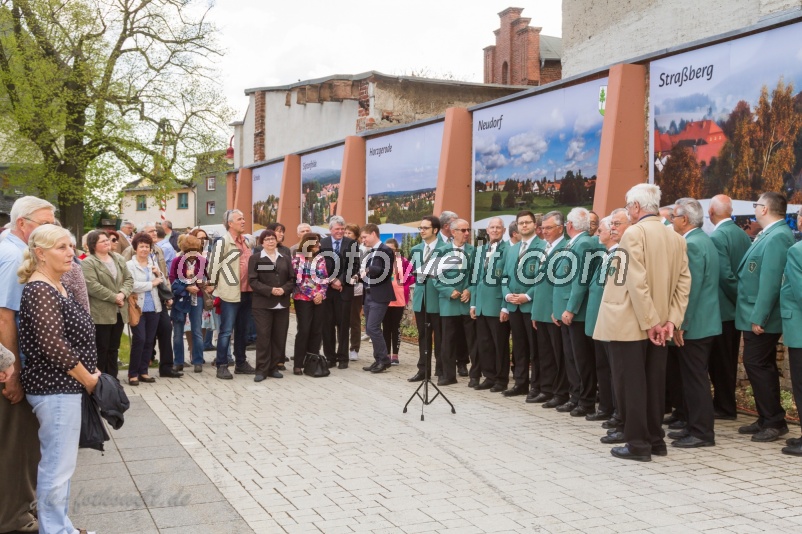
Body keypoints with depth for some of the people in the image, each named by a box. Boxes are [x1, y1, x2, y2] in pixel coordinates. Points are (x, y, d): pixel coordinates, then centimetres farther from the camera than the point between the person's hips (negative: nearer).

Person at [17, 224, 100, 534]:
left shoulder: (55, 286, 12)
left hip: (64, 386, 10)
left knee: (58, 463, 17)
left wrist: (87, 376, 10)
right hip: (56, 389, -10)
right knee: (58, 465, -2)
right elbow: (52, 345, -24)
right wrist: (87, 378, -14)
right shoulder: (40, 291, -17)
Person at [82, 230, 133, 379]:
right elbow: (92, 286, -19)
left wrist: (123, 294, -10)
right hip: (101, 314, -6)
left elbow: (129, 279, 10)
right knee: (101, 349, 0)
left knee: (114, 349, 13)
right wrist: (114, 297, -17)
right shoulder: (88, 263, -9)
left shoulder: (119, 259, 13)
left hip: (119, 312, 6)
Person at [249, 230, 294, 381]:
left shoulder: (286, 258, 13)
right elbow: (252, 281, -6)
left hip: (282, 304, 4)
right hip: (263, 304, -3)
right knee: (263, 336, -5)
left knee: (279, 336, 4)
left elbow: (292, 279, 8)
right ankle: (261, 369, 1)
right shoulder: (255, 258, 3)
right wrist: (270, 290, -17)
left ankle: (274, 367, 13)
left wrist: (284, 290, -12)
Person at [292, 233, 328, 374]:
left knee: (317, 330, 3)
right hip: (303, 298, -4)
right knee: (303, 330, -9)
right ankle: (298, 364, -4)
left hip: (320, 298, 4)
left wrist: (321, 293, -9)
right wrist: (313, 295, -11)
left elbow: (324, 278, 8)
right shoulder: (298, 258, -3)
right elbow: (298, 279, -8)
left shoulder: (321, 259, 10)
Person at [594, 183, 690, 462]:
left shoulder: (634, 233, -13)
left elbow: (637, 282, -20)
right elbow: (683, 282, 4)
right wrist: (670, 320, 1)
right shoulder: (676, 238, 8)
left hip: (630, 323, -7)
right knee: (654, 382, 14)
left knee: (631, 384, 1)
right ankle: (655, 439, 21)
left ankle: (638, 444, 5)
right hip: (659, 324, 7)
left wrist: (649, 322, -16)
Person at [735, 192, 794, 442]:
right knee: (761, 366, 15)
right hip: (755, 315, 10)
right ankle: (766, 419, 24)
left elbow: (770, 281, -23)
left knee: (757, 365, -4)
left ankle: (774, 422, 4)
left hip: (761, 318, -10)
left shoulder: (777, 237, -19)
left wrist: (759, 318, -23)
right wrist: (755, 315, 16)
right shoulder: (769, 235, 12)